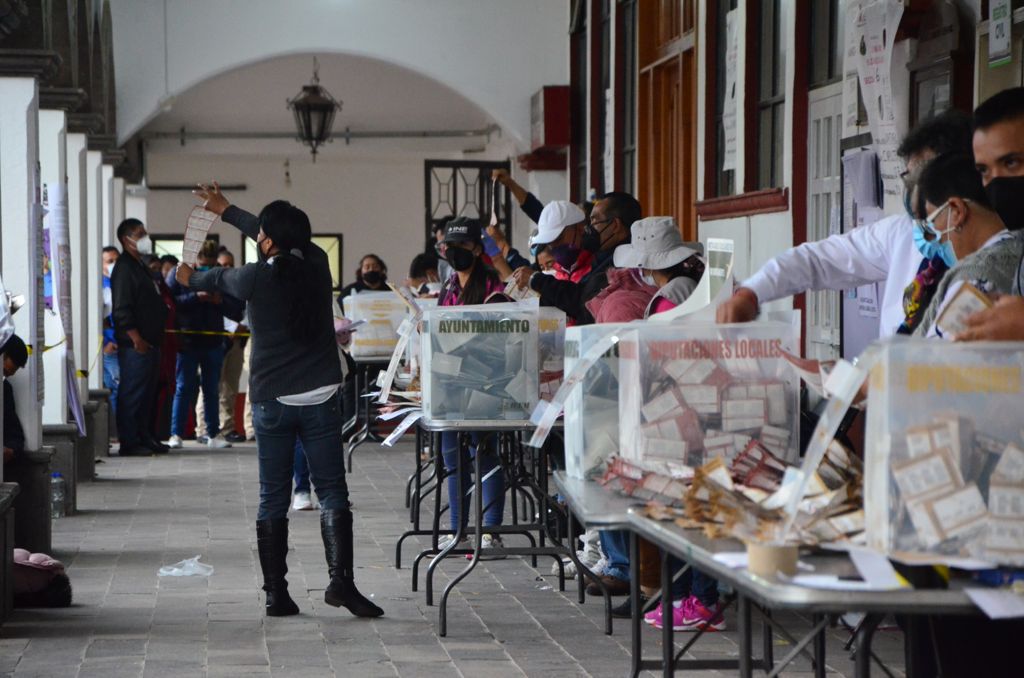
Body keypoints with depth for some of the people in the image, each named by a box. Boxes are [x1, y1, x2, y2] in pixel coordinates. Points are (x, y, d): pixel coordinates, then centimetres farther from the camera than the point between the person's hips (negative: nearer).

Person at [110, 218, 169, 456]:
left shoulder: (140, 267, 20)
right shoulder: (124, 268, -11)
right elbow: (122, 309, -18)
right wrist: (136, 339, -21)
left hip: (149, 343, 10)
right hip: (135, 345, -10)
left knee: (146, 393, 13)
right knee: (132, 393, -8)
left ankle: (144, 438, 19)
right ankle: (130, 443, -7)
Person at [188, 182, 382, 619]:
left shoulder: (256, 278, -7)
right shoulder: (317, 264, 0)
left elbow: (218, 279, 15)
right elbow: (287, 239, 19)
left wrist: (190, 279, 41)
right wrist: (226, 211, 34)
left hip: (271, 402, -1)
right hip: (320, 398, 1)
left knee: (273, 500, 6)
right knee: (332, 493, 1)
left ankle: (276, 593, 7)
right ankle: (340, 579, -12)